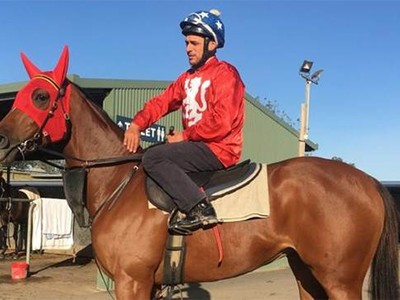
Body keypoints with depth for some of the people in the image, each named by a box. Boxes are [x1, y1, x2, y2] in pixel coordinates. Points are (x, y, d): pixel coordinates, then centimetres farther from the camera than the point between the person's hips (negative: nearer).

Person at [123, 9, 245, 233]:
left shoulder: (224, 73, -8)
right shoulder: (188, 78, 17)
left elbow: (221, 122, -19)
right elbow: (162, 102, 7)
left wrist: (185, 136, -12)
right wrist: (136, 125, -9)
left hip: (219, 149, -9)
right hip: (197, 146, 9)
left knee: (153, 157, -22)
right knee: (149, 155, 14)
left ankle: (200, 209, -27)